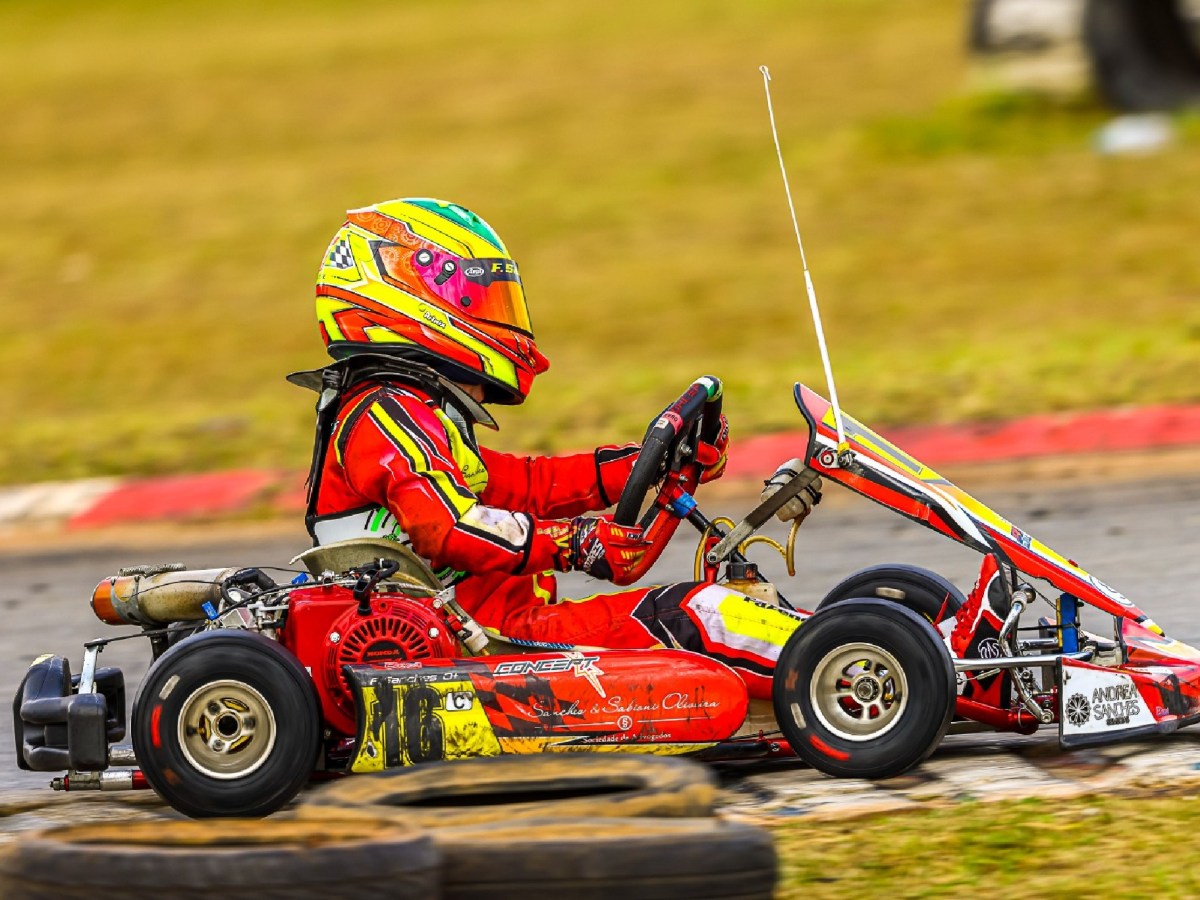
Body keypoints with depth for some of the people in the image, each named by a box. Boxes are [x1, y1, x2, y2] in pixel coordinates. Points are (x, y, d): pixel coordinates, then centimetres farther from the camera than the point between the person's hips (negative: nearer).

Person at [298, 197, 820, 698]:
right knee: (695, 615, -16)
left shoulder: (418, 414, 23)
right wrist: (572, 541, -26)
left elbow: (523, 485, 22)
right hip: (493, 635, -11)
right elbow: (448, 528, -27)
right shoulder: (390, 415, -13)